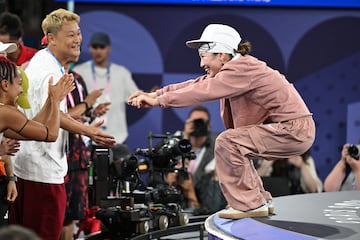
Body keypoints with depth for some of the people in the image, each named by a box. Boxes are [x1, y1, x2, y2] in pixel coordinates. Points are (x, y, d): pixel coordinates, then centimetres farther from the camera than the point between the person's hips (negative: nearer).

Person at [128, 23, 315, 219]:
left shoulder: (242, 69, -17)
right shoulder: (235, 68, 13)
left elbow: (204, 91, -20)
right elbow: (199, 84, 13)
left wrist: (159, 100, -15)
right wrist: (155, 94, 6)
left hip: (294, 131, -10)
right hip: (289, 130, 10)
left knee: (227, 142, -16)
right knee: (235, 145, 19)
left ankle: (249, 204, -10)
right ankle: (259, 199, 22)